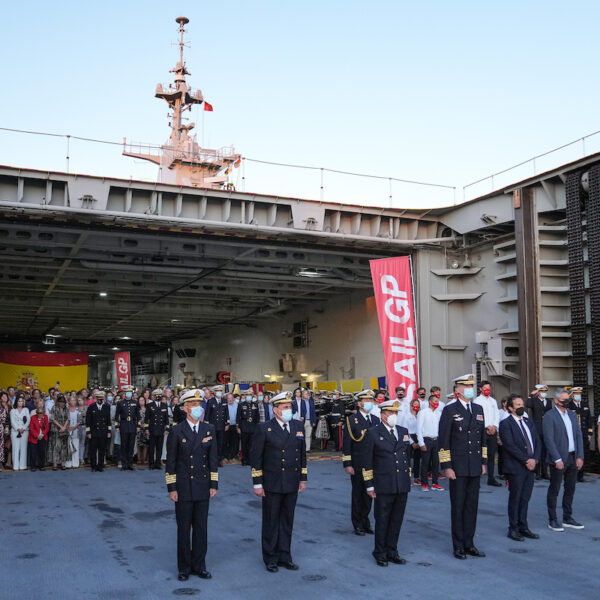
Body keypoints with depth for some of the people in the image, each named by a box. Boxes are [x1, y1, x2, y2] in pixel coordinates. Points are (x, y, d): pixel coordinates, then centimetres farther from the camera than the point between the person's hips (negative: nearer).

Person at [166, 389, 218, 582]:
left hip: (203, 488, 3)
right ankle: (184, 567, 19)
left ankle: (199, 565, 22)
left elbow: (213, 458, 6)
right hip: (183, 488, -3)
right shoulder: (176, 431, -6)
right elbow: (171, 462, -5)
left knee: (201, 528, 10)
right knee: (184, 529, 6)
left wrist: (214, 484, 2)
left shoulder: (209, 430, 3)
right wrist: (171, 488, -7)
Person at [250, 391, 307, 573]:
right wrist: (257, 483, -9)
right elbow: (256, 457, -7)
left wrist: (303, 478, 10)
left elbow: (302, 453, 12)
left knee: (287, 521, 13)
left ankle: (284, 556, 25)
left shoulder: (298, 426, 5)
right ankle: (270, 558, 20)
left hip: (292, 484, 4)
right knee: (271, 522, 7)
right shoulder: (264, 429, -9)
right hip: (272, 485, -4)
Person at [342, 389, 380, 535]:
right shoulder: (352, 420, -5)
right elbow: (346, 444, -7)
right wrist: (347, 464, -12)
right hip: (358, 465, -4)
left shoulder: (376, 420, 11)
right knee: (358, 494, 4)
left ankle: (365, 522, 24)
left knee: (369, 493, 11)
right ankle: (358, 525, 16)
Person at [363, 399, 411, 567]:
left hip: (402, 486, 5)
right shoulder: (373, 433, -4)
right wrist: (369, 486, -5)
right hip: (383, 487, -4)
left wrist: (408, 479, 15)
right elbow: (368, 462, -3)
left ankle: (392, 552, 23)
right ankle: (380, 554, 18)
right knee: (382, 521, 4)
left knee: (397, 521, 11)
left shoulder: (404, 431, 11)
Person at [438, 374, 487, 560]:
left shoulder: (478, 409, 11)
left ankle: (469, 544, 20)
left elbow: (482, 437, 17)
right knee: (458, 507, 3)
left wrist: (483, 462, 12)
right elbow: (443, 440, -8)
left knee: (472, 506, 10)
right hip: (458, 467, -5)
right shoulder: (450, 410, -6)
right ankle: (458, 546, 12)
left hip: (475, 468, 5)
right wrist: (447, 467, -12)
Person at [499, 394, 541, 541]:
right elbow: (510, 445, -15)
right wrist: (526, 460, -15)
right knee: (515, 499, 2)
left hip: (530, 466, 6)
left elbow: (537, 442, 12)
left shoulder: (529, 422, 15)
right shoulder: (505, 424, -8)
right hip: (515, 468, -6)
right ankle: (513, 529, 11)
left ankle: (523, 527, 20)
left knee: (525, 498, 11)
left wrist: (534, 459, -4)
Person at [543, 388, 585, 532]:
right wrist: (557, 459, -17)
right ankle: (552, 520, 11)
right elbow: (549, 439, -13)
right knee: (554, 490, 2)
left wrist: (580, 456, 3)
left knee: (570, 489, 13)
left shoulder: (572, 415, 12)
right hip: (558, 459, -6)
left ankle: (567, 518, 24)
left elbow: (579, 436, 12)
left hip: (573, 458, 6)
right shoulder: (550, 416, -9)